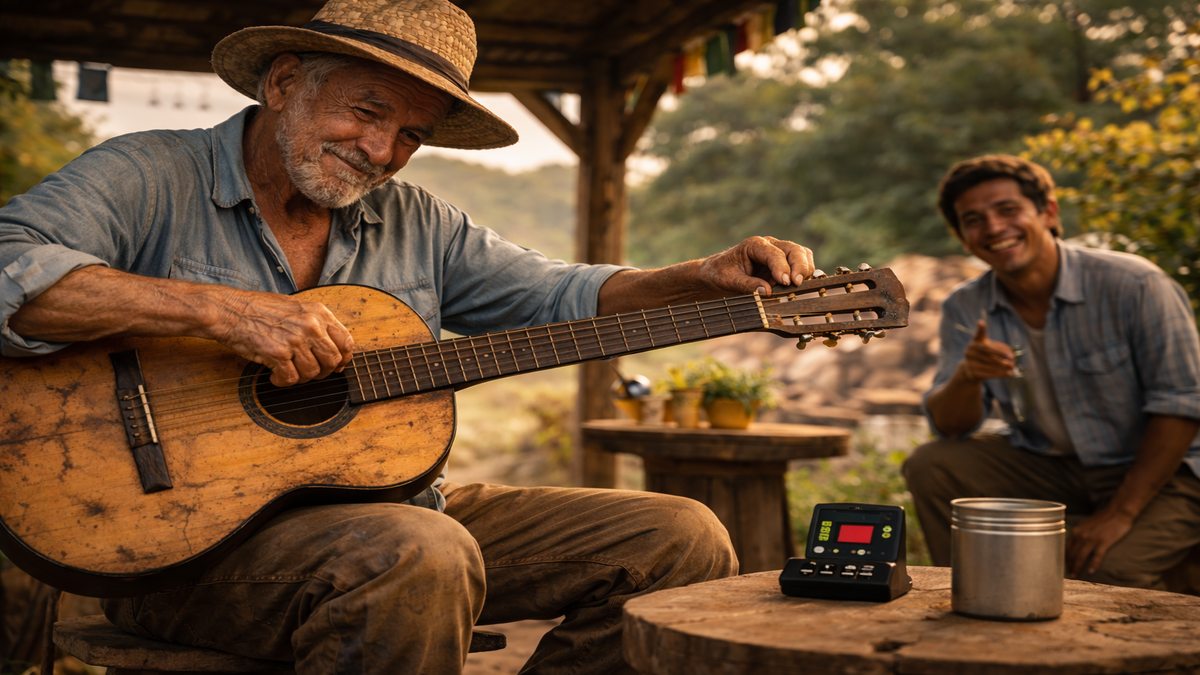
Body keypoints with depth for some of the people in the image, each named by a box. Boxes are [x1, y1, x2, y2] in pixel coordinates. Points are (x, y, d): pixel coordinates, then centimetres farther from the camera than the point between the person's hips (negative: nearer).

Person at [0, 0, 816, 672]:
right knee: (418, 556, -40)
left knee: (681, 540, -1)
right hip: (193, 526, -6)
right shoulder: (149, 180, -3)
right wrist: (219, 310, -28)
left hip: (400, 507, 7)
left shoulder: (413, 222, 14)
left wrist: (707, 278, -3)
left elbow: (557, 297, 13)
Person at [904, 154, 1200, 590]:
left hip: (1155, 472, -4)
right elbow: (949, 427, -4)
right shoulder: (966, 309, -3)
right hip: (1050, 467, 5)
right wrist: (967, 376, -28)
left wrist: (1120, 513, -21)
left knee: (1105, 572, -31)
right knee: (930, 466, -14)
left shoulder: (1133, 285, -18)